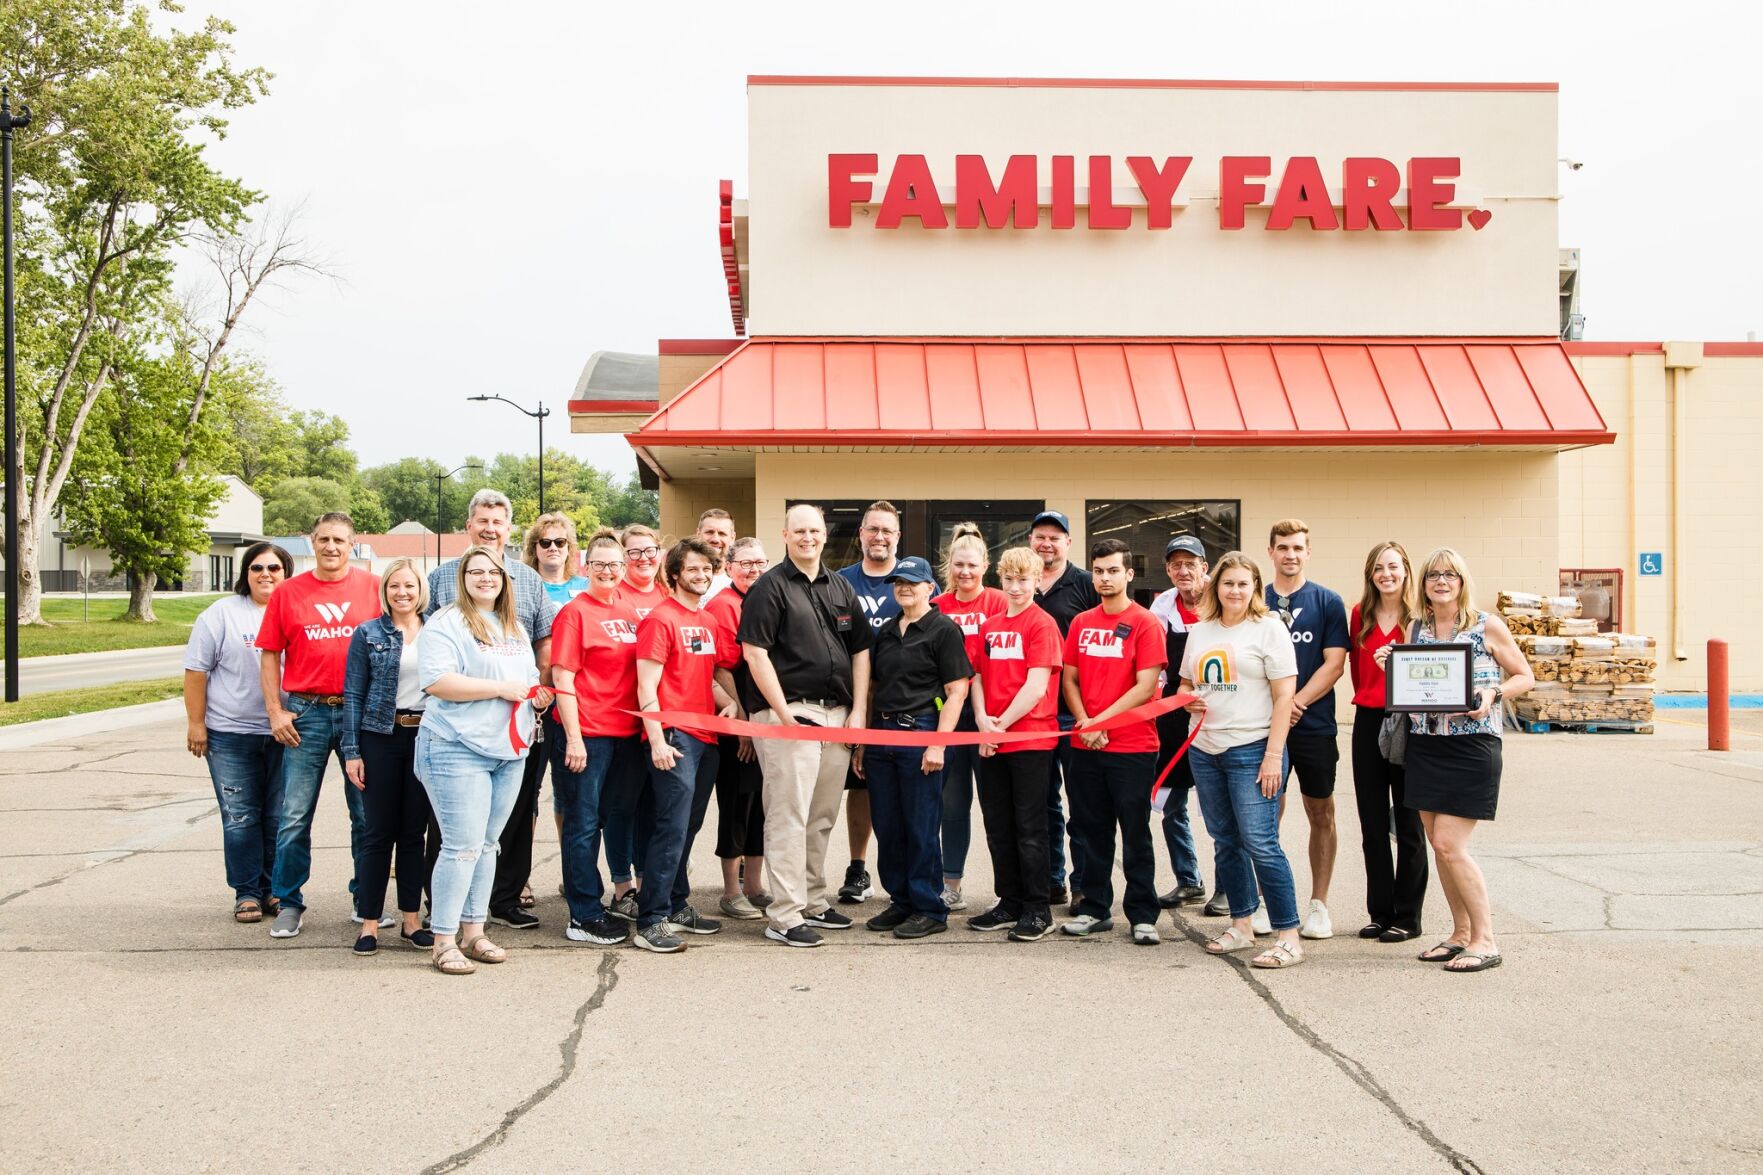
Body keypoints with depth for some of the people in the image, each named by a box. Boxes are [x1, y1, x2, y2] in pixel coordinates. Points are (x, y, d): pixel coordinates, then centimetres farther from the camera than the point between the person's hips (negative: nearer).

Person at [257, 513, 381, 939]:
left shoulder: (373, 587, 1)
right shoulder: (288, 592, 3)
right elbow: (270, 655, 6)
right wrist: (275, 711, -1)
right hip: (305, 713, 0)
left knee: (367, 814, 8)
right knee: (295, 816, 3)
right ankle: (289, 904, 14)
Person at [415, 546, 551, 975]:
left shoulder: (515, 628, 19)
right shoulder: (445, 623, -6)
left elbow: (529, 679, 29)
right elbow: (436, 681, -19)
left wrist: (538, 696, 5)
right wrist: (500, 688, -17)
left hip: (509, 751, 7)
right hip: (457, 750, -7)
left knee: (488, 844, 12)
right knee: (463, 844, -8)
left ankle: (473, 931, 21)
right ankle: (444, 941, 1)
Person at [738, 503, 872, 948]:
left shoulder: (841, 589, 16)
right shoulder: (770, 587, -3)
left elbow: (860, 650, 17)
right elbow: (754, 653, -10)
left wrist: (859, 711, 6)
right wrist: (783, 712, -15)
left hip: (838, 714, 6)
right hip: (789, 713, -6)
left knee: (822, 817, 13)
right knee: (789, 816, -6)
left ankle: (813, 901, 24)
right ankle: (784, 915, -2)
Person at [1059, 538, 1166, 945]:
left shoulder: (1145, 623, -5)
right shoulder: (1081, 623, 10)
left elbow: (1145, 686, -11)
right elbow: (1069, 679, 11)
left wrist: (1100, 721, -13)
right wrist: (1085, 724, -5)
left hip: (1132, 747, -5)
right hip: (1085, 746, 5)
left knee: (1136, 835, 1)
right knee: (1091, 831, 11)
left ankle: (1143, 916, 8)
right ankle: (1095, 908, 22)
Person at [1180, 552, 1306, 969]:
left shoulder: (1268, 627, -4)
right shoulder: (1200, 631, 13)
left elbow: (1284, 695, -9)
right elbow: (1185, 682, 24)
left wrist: (1273, 755, -15)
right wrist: (1187, 698, -1)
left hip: (1252, 751, -6)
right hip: (1204, 750, 6)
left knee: (1260, 844, -10)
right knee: (1225, 842, 12)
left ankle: (1289, 937, -5)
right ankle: (1241, 924, 23)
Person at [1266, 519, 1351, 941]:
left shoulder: (1327, 603, 1)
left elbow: (1334, 664, -4)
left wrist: (1295, 702, -15)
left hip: (1314, 726, -1)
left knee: (1321, 814, 6)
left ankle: (1318, 905, 16)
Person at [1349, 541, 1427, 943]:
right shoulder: (1360, 615, 7)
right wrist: (1367, 699, 10)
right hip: (1368, 721, 4)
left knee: (1408, 824, 3)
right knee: (1373, 824, 9)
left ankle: (1407, 916, 11)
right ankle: (1380, 912, 19)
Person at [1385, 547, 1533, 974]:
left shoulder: (1486, 626, -2)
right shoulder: (1417, 629, 11)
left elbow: (1525, 676, 3)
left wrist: (1493, 693, -15)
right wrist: (1390, 667, -2)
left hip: (1472, 744, -6)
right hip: (1424, 744, 6)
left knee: (1450, 845, -11)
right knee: (1439, 845, 8)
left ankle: (1485, 940, 0)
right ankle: (1461, 934, 19)